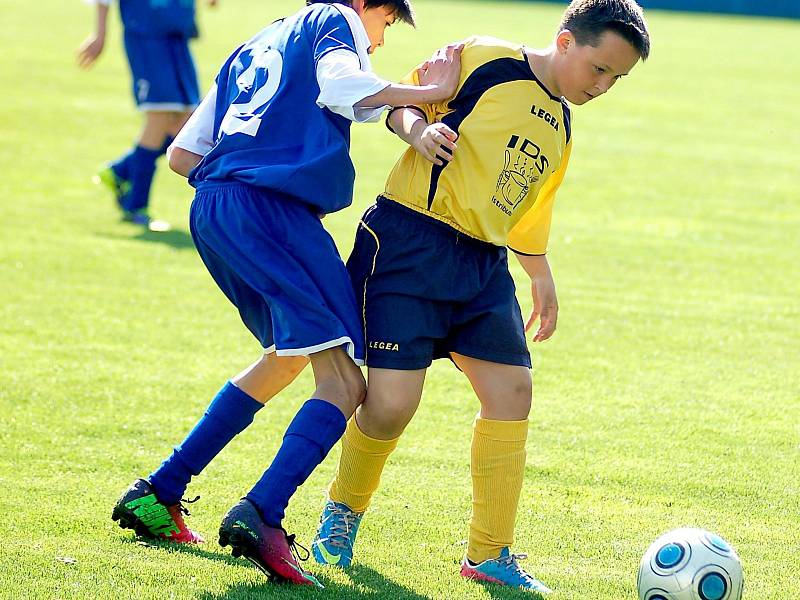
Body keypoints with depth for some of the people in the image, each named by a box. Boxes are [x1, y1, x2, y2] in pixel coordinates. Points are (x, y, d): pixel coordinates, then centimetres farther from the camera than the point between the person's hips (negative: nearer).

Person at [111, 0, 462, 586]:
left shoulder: (257, 47, 32)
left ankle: (157, 493, 27)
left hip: (210, 209, 9)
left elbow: (183, 154, 26)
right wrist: (430, 92, -7)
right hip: (273, 208, -8)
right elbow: (338, 85, -15)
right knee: (344, 383, -13)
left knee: (286, 356, 28)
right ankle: (261, 516, -33)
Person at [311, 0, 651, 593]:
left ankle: (490, 554, 9)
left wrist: (541, 275, 26)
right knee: (392, 401, -13)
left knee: (512, 390, -2)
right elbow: (401, 101, 0)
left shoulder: (560, 128, 18)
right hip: (410, 241, -8)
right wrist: (417, 127, -20)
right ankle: (344, 510, 17)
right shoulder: (483, 61, -5)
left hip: (483, 265, 8)